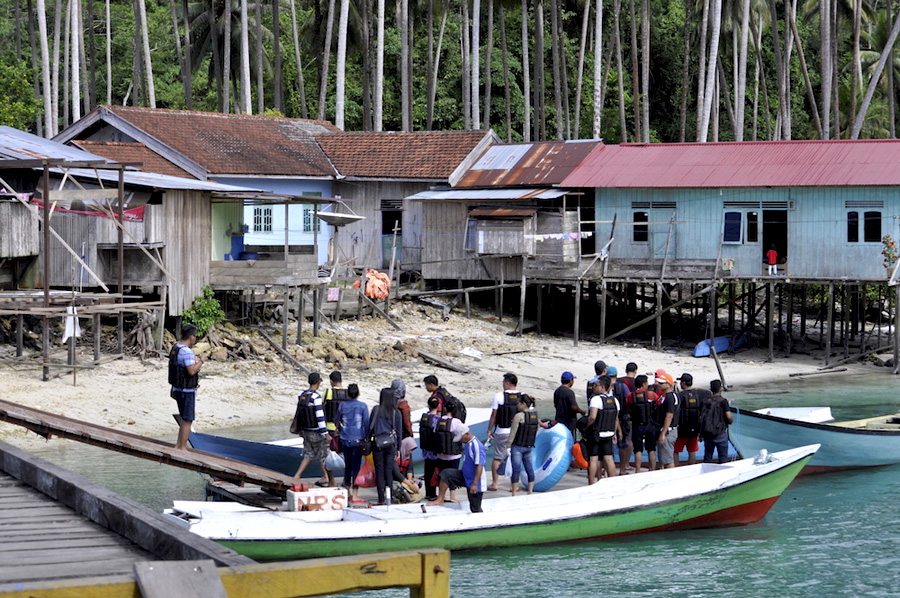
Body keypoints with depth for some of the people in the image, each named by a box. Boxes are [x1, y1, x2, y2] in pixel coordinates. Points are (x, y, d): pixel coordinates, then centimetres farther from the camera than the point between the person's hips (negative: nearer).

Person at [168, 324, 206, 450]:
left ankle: (178, 445, 22)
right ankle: (182, 447, 2)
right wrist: (201, 361, -15)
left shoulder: (175, 347, 9)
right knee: (187, 420, -1)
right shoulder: (186, 351, -22)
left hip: (177, 388, 10)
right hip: (186, 391, -10)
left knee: (185, 418, 19)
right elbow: (192, 371, -26)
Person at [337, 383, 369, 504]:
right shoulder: (362, 406, -5)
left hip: (345, 440, 3)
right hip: (358, 440, -3)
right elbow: (366, 423, -5)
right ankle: (355, 495, -4)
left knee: (347, 465, 15)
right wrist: (367, 438, 3)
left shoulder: (342, 405, 3)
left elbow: (337, 421, 13)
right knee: (356, 466, -2)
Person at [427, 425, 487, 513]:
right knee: (445, 474, -4)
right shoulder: (468, 444, 8)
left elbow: (480, 466, -27)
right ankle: (440, 500, -1)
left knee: (475, 509, 0)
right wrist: (458, 480, 26)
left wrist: (474, 484, -31)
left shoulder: (476, 445, -22)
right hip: (465, 477, 9)